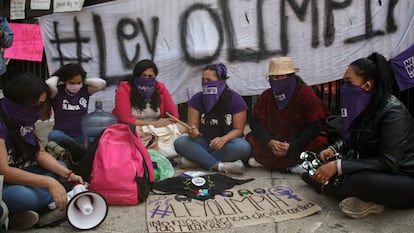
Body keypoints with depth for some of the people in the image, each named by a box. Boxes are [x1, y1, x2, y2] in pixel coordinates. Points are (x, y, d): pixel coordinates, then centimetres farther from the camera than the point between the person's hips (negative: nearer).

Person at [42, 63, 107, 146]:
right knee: (54, 135, -36)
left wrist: (84, 81, -5)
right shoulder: (57, 92, -6)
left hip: (82, 136, 0)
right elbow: (49, 84, -30)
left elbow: (102, 83, -16)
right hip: (62, 136, 0)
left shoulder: (85, 90, 1)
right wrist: (56, 77, -8)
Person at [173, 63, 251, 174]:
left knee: (242, 147, -35)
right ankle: (220, 166, -32)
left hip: (227, 142, -1)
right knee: (179, 142, -25)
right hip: (204, 142, 2)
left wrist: (223, 139, -30)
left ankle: (196, 159, -26)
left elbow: (238, 130, -10)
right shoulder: (197, 99, -3)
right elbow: (192, 127, -4)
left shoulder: (235, 99, -9)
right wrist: (193, 132, -29)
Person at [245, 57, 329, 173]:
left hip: (301, 145, -3)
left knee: (319, 143, -32)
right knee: (250, 139, -16)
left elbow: (314, 126, -14)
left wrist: (292, 146, -23)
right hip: (274, 142, 4)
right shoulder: (266, 96, 0)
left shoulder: (306, 94, -10)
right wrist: (270, 142, -23)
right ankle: (291, 164, -18)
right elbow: (256, 122, -5)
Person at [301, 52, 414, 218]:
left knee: (359, 180, -38)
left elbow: (387, 163, -27)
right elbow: (350, 137, 15)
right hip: (374, 170, 8)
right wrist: (333, 149, -7)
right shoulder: (361, 106, -1)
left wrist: (339, 166, -31)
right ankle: (368, 200, -8)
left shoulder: (392, 112, -23)